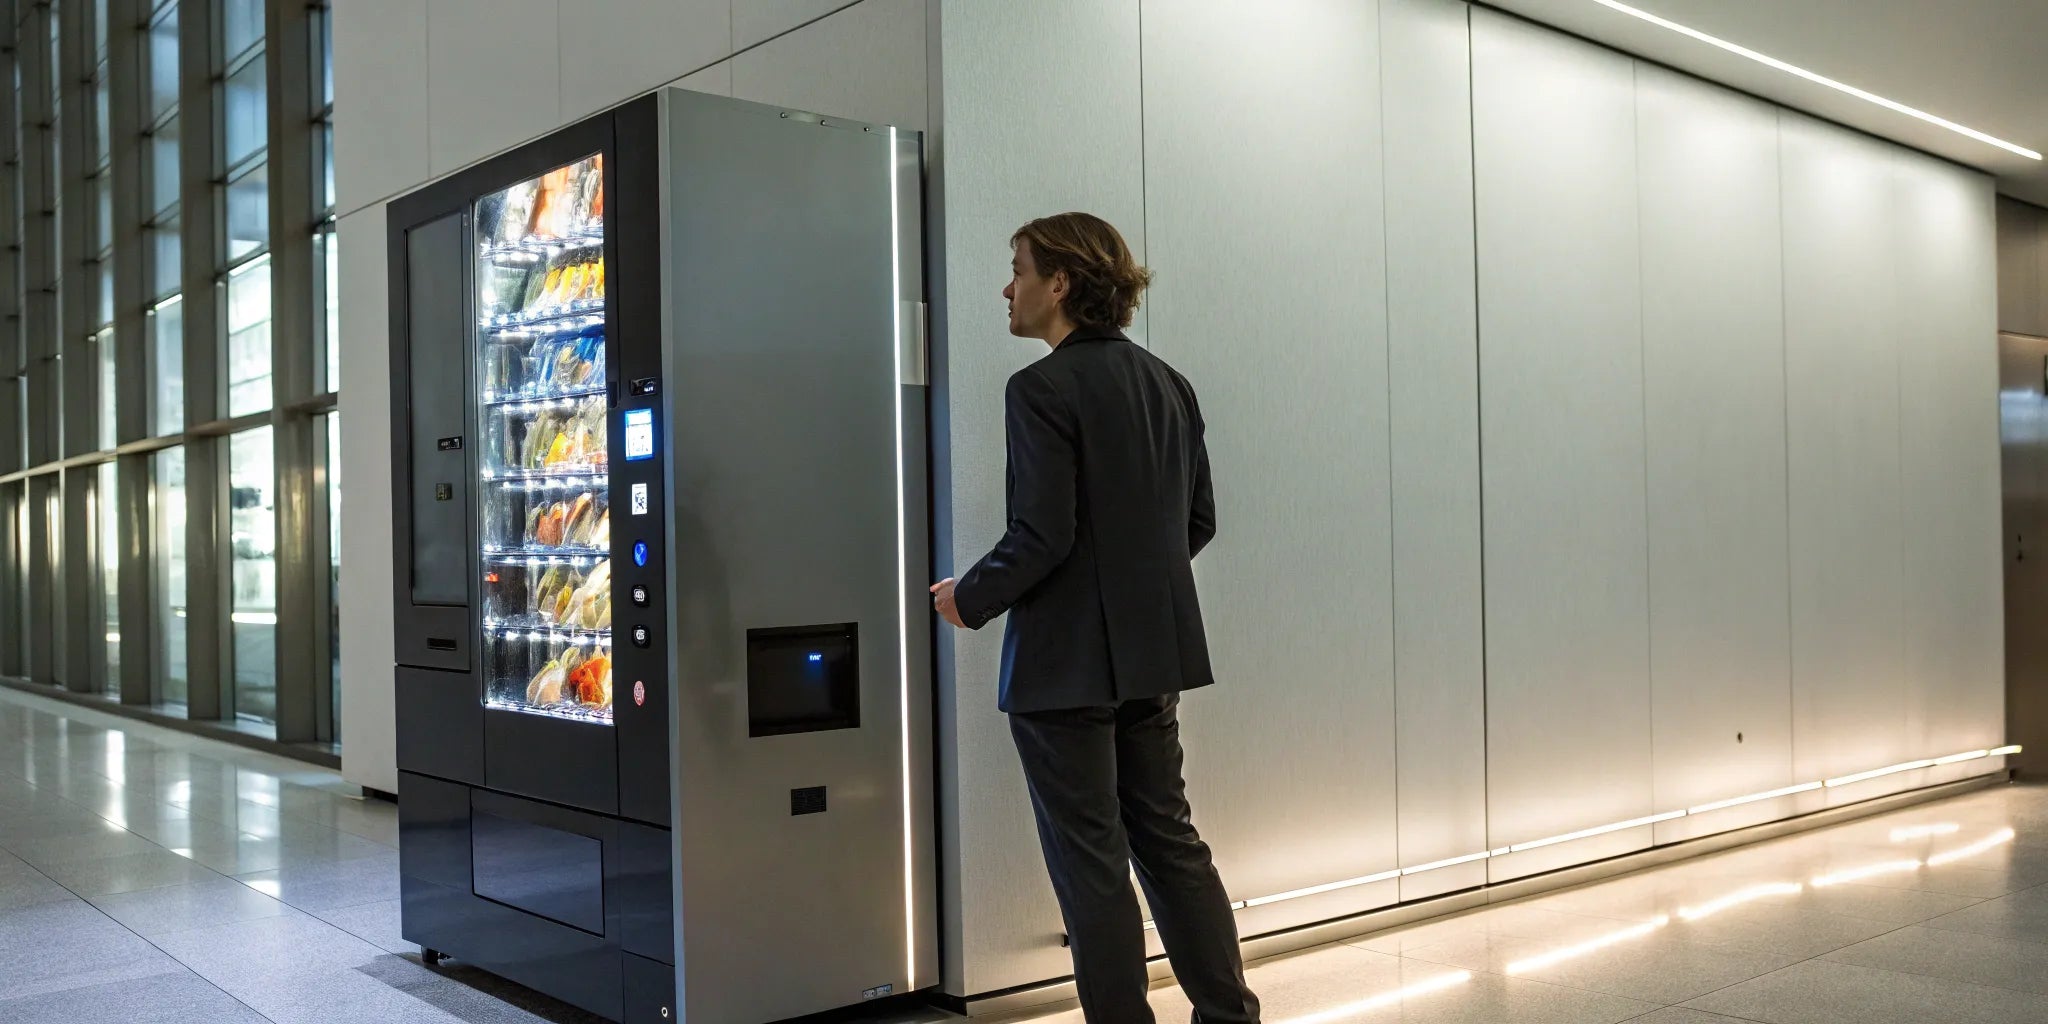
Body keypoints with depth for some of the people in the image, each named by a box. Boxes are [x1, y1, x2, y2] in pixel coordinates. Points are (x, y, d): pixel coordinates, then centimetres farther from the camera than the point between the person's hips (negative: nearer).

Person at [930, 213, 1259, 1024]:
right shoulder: (1166, 384, 8)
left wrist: (971, 599, -5)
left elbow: (1040, 536, -20)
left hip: (1066, 661, -8)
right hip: (1153, 653, 8)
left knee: (1091, 860, 3)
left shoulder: (1043, 389, -15)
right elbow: (1198, 520, 12)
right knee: (1169, 839, 17)